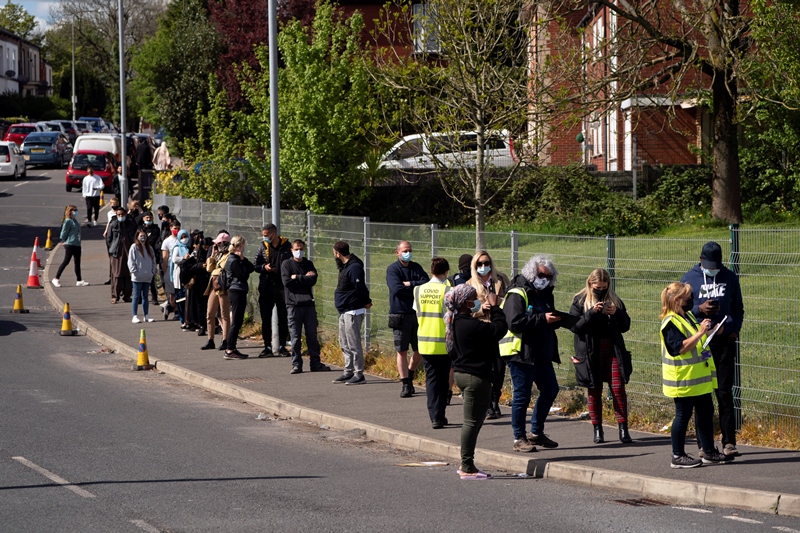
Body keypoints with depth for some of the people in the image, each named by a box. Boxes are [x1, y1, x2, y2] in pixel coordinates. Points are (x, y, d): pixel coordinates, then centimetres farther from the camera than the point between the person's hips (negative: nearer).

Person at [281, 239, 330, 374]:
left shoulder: (309, 264, 12)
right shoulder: (286, 264, 4)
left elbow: (313, 280, -4)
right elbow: (287, 282, -9)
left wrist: (297, 278, -7)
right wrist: (305, 278, -6)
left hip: (308, 303, 3)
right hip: (293, 304, -3)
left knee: (312, 335, 5)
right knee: (295, 337, -1)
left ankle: (315, 363, 11)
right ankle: (296, 364, 4)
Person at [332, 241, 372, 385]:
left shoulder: (354, 268, -19)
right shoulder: (345, 266, 13)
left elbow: (360, 288, -23)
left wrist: (366, 302, -12)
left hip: (353, 311, -11)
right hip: (344, 312, 11)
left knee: (353, 344, -8)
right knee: (344, 344, 15)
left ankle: (359, 374, -4)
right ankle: (348, 372, 22)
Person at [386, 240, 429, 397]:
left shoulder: (417, 268, 10)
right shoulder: (392, 269, -3)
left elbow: (426, 283, -5)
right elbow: (396, 288, -18)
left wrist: (409, 284, -13)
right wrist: (416, 287, -10)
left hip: (417, 314, 4)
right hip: (400, 315, -4)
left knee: (420, 350, 7)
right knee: (402, 351, 0)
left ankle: (409, 375, 29)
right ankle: (405, 384, 6)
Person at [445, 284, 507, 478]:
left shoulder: (456, 322, 8)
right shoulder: (471, 325, -22)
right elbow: (500, 328, -18)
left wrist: (483, 311, 11)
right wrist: (495, 308, -7)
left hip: (462, 373, 10)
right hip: (476, 377, -10)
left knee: (473, 421, 18)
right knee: (473, 421, -4)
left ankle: (466, 464, 23)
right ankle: (467, 468, 0)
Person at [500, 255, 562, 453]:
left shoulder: (544, 294, 17)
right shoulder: (517, 294, -12)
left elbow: (548, 321, 27)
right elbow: (514, 322, -23)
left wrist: (554, 319, 3)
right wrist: (542, 319, -24)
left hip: (541, 354, 9)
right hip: (521, 353, -9)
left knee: (550, 389, 12)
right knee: (522, 395, -5)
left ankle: (536, 432, 24)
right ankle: (519, 439, 3)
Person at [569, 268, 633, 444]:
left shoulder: (614, 300, 8)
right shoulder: (580, 301, 1)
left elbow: (625, 326, 8)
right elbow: (574, 326, -10)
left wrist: (616, 314, -11)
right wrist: (592, 312, -21)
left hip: (613, 351, 1)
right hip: (590, 353, -1)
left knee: (618, 388, -6)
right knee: (594, 391, 4)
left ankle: (623, 429, -3)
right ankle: (597, 430, 12)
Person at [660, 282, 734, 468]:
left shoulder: (688, 316, 15)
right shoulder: (671, 323, -16)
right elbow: (680, 347, -27)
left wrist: (707, 331, 15)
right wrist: (700, 333, -29)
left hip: (699, 379, 10)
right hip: (683, 380, -10)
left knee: (706, 413, 12)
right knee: (683, 415, -3)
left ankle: (709, 452, 20)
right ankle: (678, 456, 5)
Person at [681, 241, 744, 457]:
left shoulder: (730, 278, 9)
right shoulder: (689, 279, 3)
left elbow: (738, 309, 16)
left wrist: (733, 329, 0)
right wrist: (699, 309, -16)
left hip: (725, 342, 1)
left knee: (725, 393, -2)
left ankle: (729, 441, -3)